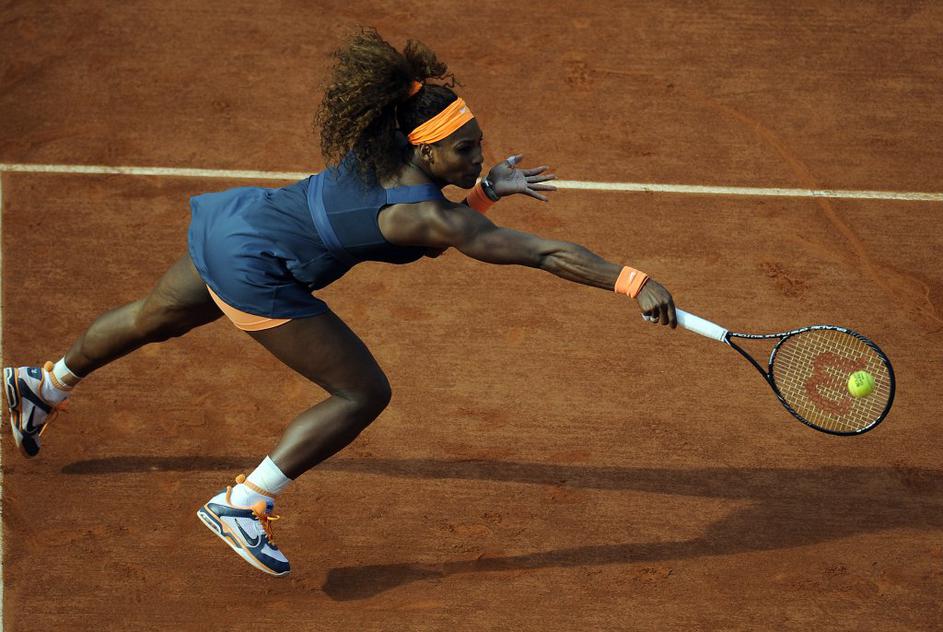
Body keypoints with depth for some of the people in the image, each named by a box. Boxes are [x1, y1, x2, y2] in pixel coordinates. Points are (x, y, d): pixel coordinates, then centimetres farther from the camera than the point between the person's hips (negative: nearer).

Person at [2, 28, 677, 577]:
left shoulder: (382, 147, -6)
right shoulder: (428, 216, -29)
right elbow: (546, 252, -34)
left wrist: (485, 189, 5)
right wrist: (635, 283, -36)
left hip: (231, 219, 9)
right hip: (253, 270, -9)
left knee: (152, 321, 34)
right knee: (364, 393, -7)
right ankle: (241, 504, 1)